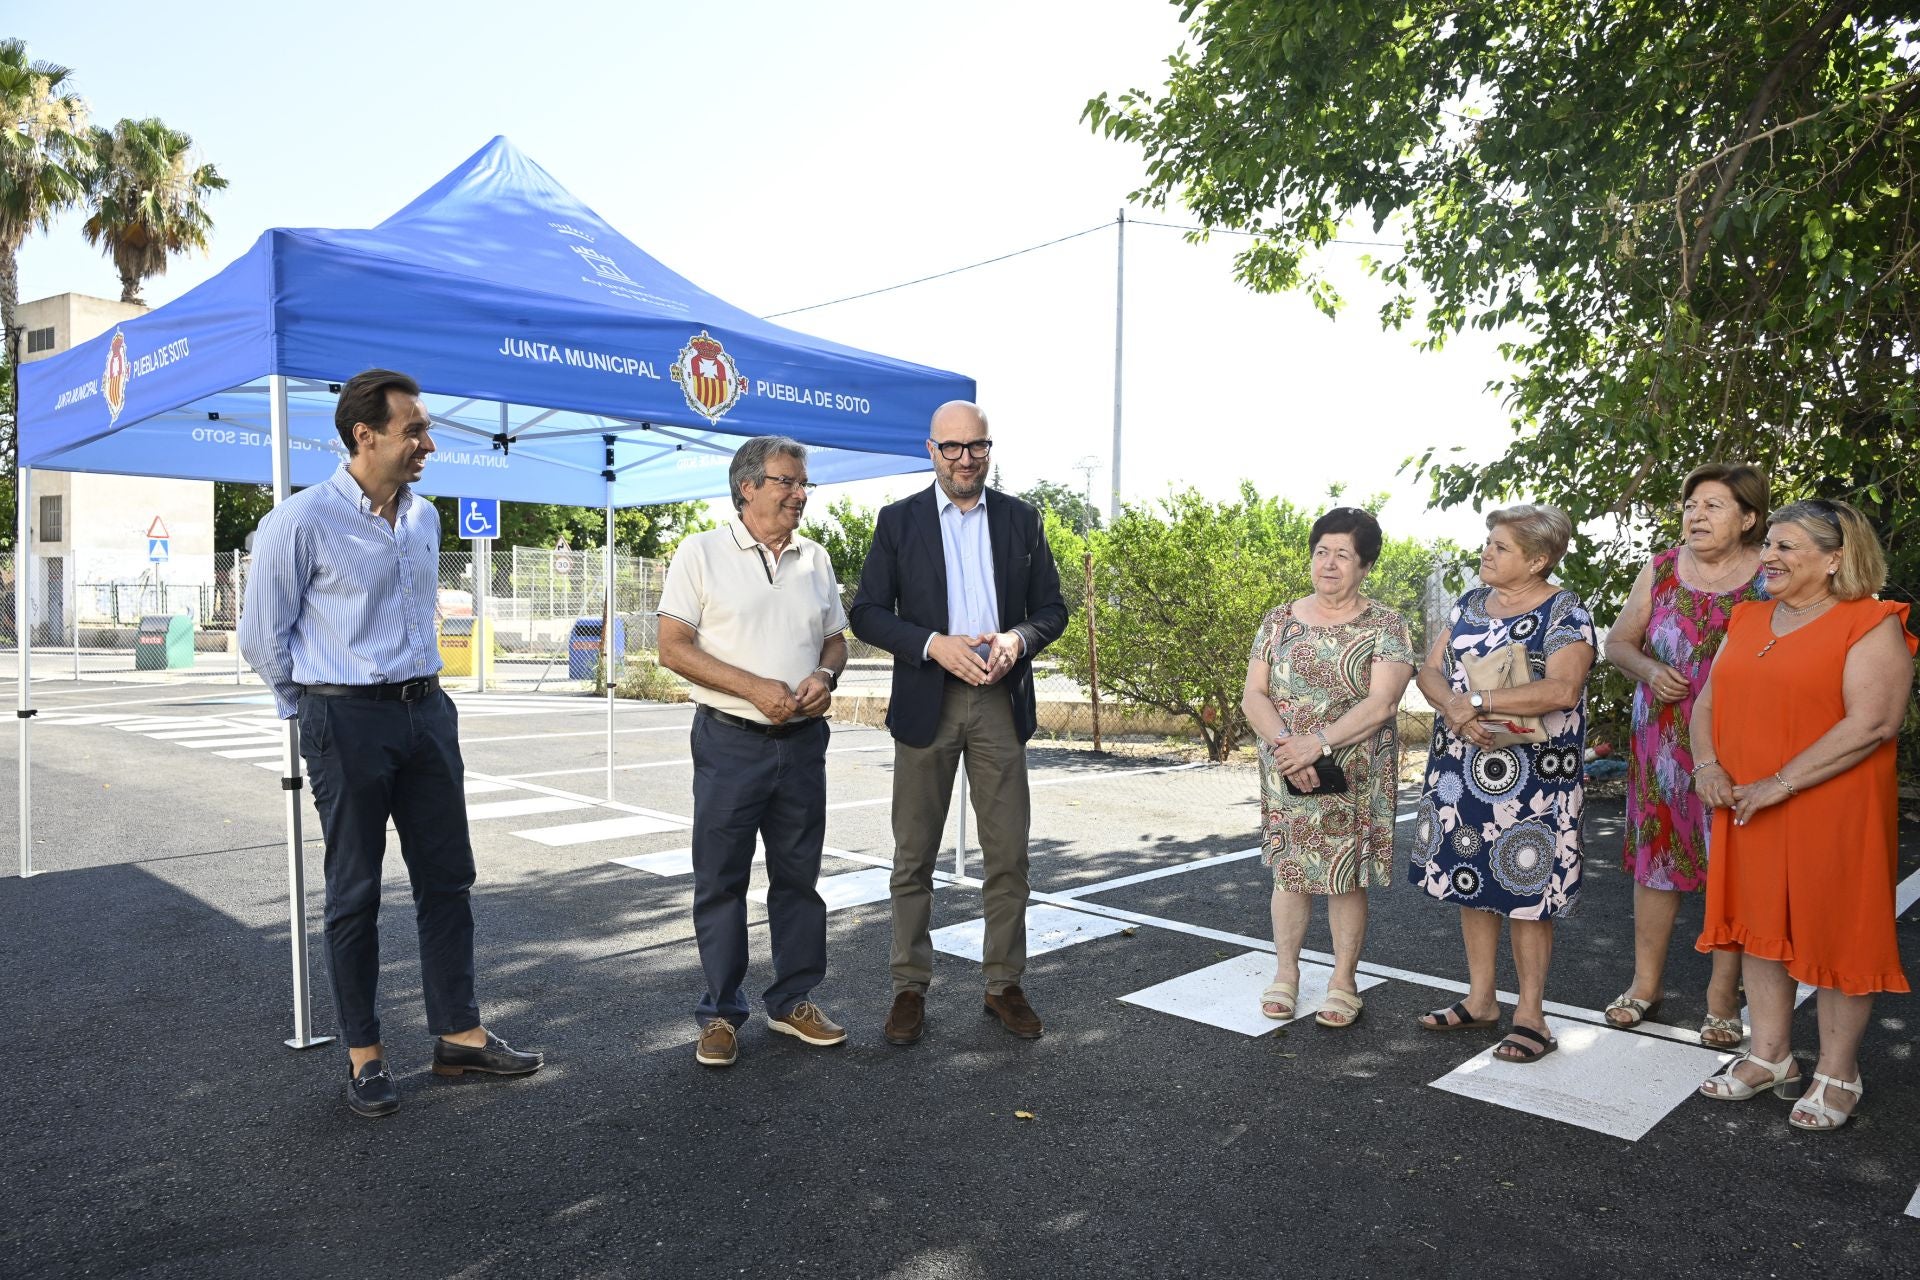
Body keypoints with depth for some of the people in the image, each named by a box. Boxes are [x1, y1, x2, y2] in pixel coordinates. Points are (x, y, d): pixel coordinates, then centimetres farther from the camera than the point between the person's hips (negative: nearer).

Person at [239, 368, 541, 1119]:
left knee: (447, 879, 9)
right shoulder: (301, 523, -11)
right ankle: (363, 1054, 18)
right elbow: (262, 638, -4)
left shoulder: (425, 519, 9)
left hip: (426, 711, 6)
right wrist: (319, 711, 5)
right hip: (348, 721, -6)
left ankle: (458, 1034, 20)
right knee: (355, 892, 5)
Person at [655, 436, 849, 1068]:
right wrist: (755, 688, -17)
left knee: (798, 876, 12)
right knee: (720, 880, 4)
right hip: (730, 740, -4)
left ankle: (794, 1001, 25)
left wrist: (825, 676, -7)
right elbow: (673, 647, -9)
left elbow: (835, 638, 17)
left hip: (802, 740, 4)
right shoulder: (702, 553, -3)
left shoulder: (815, 559, 11)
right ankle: (721, 1014, 16)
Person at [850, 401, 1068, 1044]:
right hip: (926, 702, -1)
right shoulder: (898, 521, 3)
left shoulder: (1021, 519, 8)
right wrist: (934, 645, -16)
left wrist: (1018, 638, -13)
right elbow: (867, 612, -1)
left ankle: (1004, 985, 18)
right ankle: (910, 987, 17)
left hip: (1002, 701, 2)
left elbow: (1052, 607, 9)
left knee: (1008, 856, 5)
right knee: (914, 857, 5)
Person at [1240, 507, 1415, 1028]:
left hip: (1355, 778, -2)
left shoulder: (1385, 627, -2)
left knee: (1348, 876, 5)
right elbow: (1253, 696, 0)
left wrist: (1317, 743, -22)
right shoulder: (1279, 621, 6)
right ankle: (1285, 972, 24)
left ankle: (1344, 980, 20)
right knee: (1288, 869, 9)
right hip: (1286, 774, 3)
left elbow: (1381, 704, -14)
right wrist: (1286, 748, -16)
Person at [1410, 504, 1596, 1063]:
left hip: (1529, 779, -6)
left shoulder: (1565, 613, -8)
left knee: (1526, 890, 0)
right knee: (1470, 880, 12)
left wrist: (1477, 702, -22)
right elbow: (1430, 669, 5)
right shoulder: (1470, 603, 11)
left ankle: (1530, 1013, 14)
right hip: (1460, 769, 6)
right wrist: (1453, 707, -15)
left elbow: (1562, 689, -23)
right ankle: (1480, 999, 26)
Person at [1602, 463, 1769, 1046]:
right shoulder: (1660, 570, 5)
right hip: (1662, 741, 3)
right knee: (1656, 852, 9)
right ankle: (1646, 982, 23)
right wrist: (1649, 670, -9)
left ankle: (1722, 997, 16)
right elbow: (1618, 641, 11)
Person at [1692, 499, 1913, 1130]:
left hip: (1833, 812, -6)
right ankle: (1770, 1056, 27)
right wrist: (1708, 764, -5)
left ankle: (1837, 1073, 20)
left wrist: (1781, 783, -22)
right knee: (1762, 926, 13)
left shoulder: (1871, 626, -9)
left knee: (1836, 932, 4)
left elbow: (1872, 723, -19)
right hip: (1747, 811, 6)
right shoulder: (1749, 620, 12)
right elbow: (1709, 699, 13)